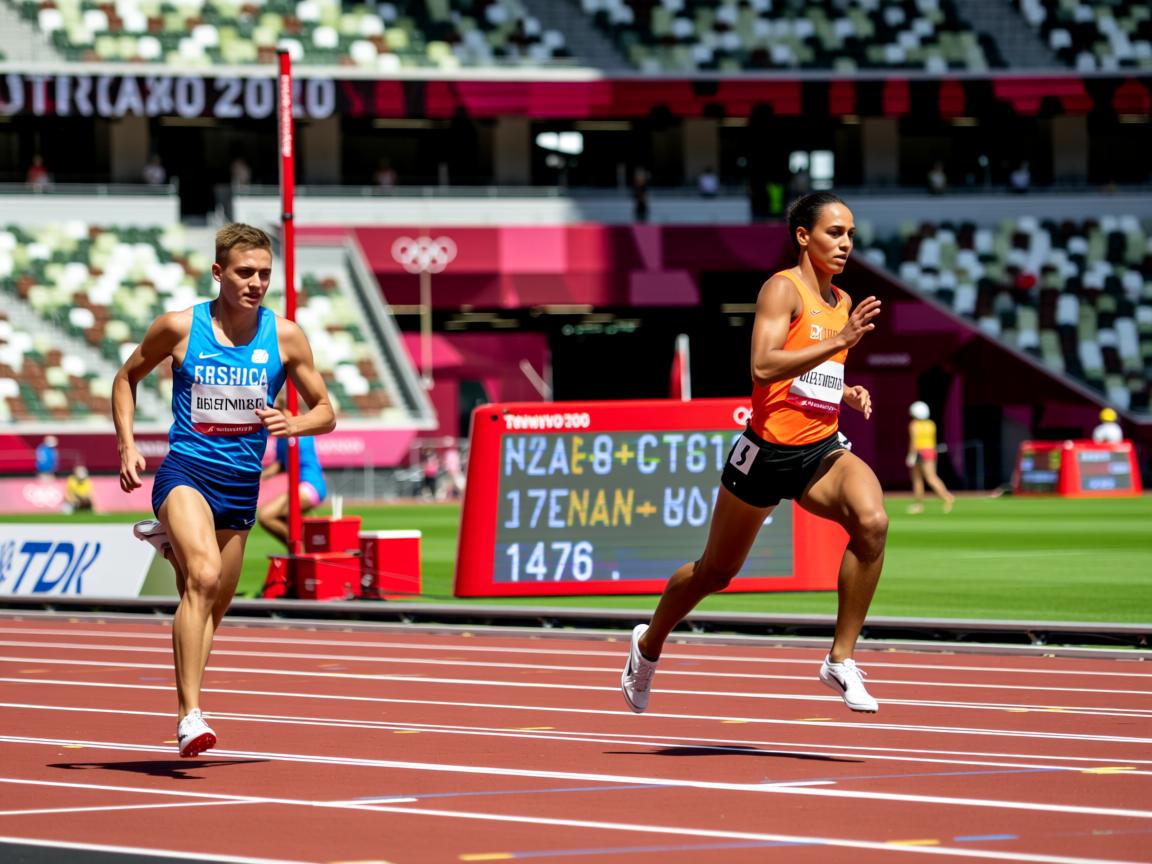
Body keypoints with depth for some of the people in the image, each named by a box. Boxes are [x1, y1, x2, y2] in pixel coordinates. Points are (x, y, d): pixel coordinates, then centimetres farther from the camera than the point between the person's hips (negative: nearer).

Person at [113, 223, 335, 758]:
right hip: (186, 470, -4)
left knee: (212, 608, 17)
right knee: (204, 577, -29)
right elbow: (127, 378, 13)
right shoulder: (180, 327, -4)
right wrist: (127, 446, 0)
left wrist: (294, 425, -15)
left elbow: (325, 412, 8)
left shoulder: (285, 337, 1)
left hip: (241, 484, 4)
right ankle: (190, 715, -33)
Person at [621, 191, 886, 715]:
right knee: (717, 570, 12)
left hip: (820, 451, 5)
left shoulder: (843, 303, 12)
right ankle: (649, 644, 42)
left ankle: (841, 661, -17)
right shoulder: (783, 289, -11)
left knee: (871, 520, -26)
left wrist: (848, 394, 7)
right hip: (767, 450, -5)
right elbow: (764, 366, -26)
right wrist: (840, 341, -30)